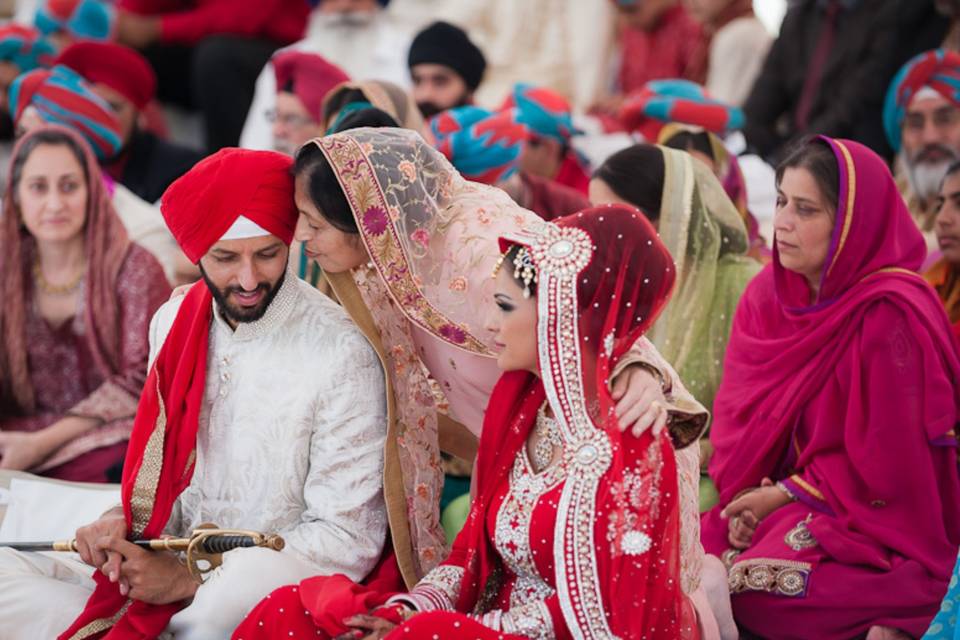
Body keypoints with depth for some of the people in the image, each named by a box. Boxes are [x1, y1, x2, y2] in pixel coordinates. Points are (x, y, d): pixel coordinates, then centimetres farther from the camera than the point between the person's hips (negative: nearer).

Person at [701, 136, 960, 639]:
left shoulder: (892, 317, -20)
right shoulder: (769, 292, 1)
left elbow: (889, 461, -18)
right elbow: (739, 410, 3)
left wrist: (786, 494, -12)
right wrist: (742, 495, -14)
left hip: (877, 520, -6)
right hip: (774, 496, 7)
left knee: (751, 591, -25)